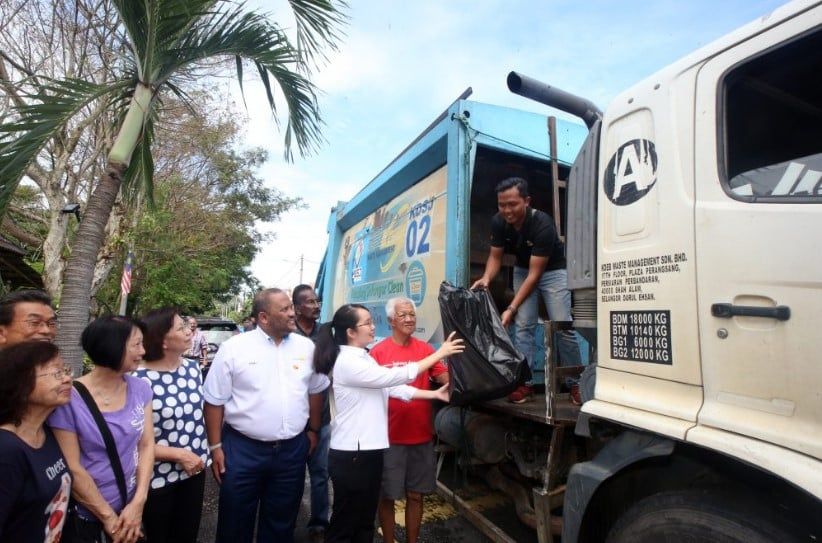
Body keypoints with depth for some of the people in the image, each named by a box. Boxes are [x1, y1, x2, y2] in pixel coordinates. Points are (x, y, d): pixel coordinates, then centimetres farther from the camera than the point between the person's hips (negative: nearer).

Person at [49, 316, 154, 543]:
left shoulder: (140, 388, -6)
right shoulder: (69, 399, -20)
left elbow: (147, 445, -3)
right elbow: (71, 468, -16)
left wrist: (138, 503, -11)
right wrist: (108, 517, -11)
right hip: (84, 513, -4)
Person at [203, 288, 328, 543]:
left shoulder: (306, 347, 0)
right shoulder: (233, 348, -10)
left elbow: (316, 390, 12)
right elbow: (214, 401, -4)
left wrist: (313, 430, 14)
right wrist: (215, 446, -4)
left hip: (293, 449, 3)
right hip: (242, 449, -2)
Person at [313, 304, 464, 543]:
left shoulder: (364, 358, 10)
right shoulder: (347, 362, -20)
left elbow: (392, 386, 6)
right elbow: (395, 377, -21)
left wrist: (435, 394, 1)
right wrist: (439, 353, -16)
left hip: (369, 450, 9)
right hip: (351, 454, -9)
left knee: (365, 520, 20)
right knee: (345, 523, 8)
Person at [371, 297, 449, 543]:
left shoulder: (425, 349, 0)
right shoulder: (378, 352, -10)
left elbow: (446, 377, -6)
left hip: (421, 436, 3)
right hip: (390, 437, -3)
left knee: (416, 495, 18)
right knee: (387, 497, 13)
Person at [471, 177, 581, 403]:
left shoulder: (543, 224, -33)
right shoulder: (498, 222, -18)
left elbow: (535, 273, -31)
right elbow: (495, 256, -6)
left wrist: (511, 308, -32)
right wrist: (486, 278, -28)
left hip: (552, 271, -4)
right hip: (523, 269, 4)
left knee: (562, 326, -8)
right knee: (523, 325, -5)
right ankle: (525, 382, 0)